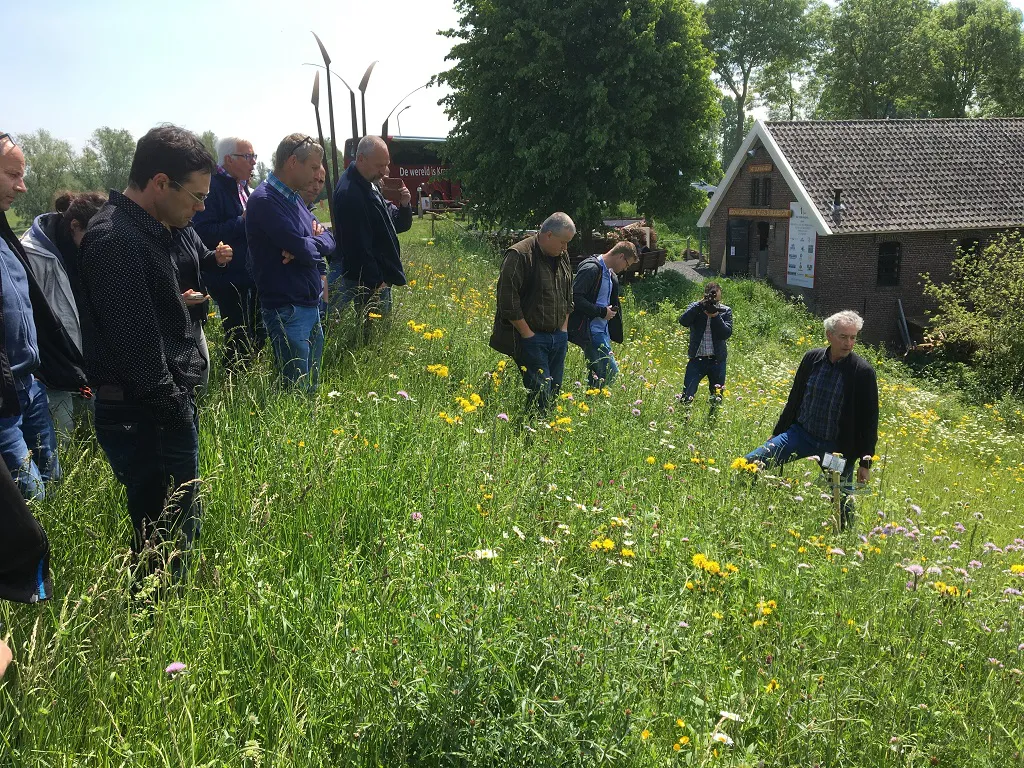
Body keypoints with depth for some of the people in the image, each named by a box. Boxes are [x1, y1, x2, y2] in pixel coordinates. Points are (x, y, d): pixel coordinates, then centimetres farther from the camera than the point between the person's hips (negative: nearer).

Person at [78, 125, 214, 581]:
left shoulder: (149, 231, 13)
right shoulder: (115, 239, -19)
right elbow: (136, 343, -23)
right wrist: (175, 409, -15)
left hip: (168, 410, 10)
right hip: (145, 418, -10)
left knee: (182, 525, 18)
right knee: (167, 539, 0)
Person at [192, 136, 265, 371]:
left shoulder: (243, 187, 13)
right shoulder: (214, 187, -16)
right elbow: (203, 232, -25)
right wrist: (241, 222, -25)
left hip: (250, 277, 9)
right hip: (229, 279, -9)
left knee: (258, 337, 15)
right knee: (239, 341, -3)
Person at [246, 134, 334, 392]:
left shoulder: (293, 197, 13)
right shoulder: (266, 199, -16)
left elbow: (329, 240, 10)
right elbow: (303, 250, -23)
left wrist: (308, 245, -12)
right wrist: (317, 244, 0)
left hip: (310, 306, 9)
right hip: (287, 310, -9)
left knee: (313, 387, 16)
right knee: (298, 392, -3)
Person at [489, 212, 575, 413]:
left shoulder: (562, 257, 12)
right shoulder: (519, 255, -14)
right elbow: (508, 300, -18)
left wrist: (564, 329, 14)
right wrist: (527, 334, -16)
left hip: (558, 336, 8)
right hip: (531, 337, -8)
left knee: (555, 390, 9)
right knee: (540, 391, -11)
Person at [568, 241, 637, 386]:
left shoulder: (611, 275, 17)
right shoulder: (591, 268, -13)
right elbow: (575, 298, -22)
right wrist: (602, 312, -17)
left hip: (602, 331, 10)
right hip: (590, 332, -10)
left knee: (596, 376, 11)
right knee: (611, 373, -12)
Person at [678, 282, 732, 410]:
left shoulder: (725, 311, 5)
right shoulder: (695, 308, 3)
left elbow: (727, 333, -8)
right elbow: (683, 322, -16)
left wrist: (716, 316, -18)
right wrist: (700, 304, -20)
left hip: (717, 360, 2)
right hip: (696, 359, -1)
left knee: (717, 399, 11)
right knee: (686, 396, -10)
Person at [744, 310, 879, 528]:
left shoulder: (863, 372, -11)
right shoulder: (812, 359, -1)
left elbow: (869, 420, -6)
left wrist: (865, 462, -6)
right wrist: (777, 433, 15)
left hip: (837, 446, -3)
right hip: (801, 433, 3)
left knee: (841, 500, 6)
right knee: (751, 462, -9)